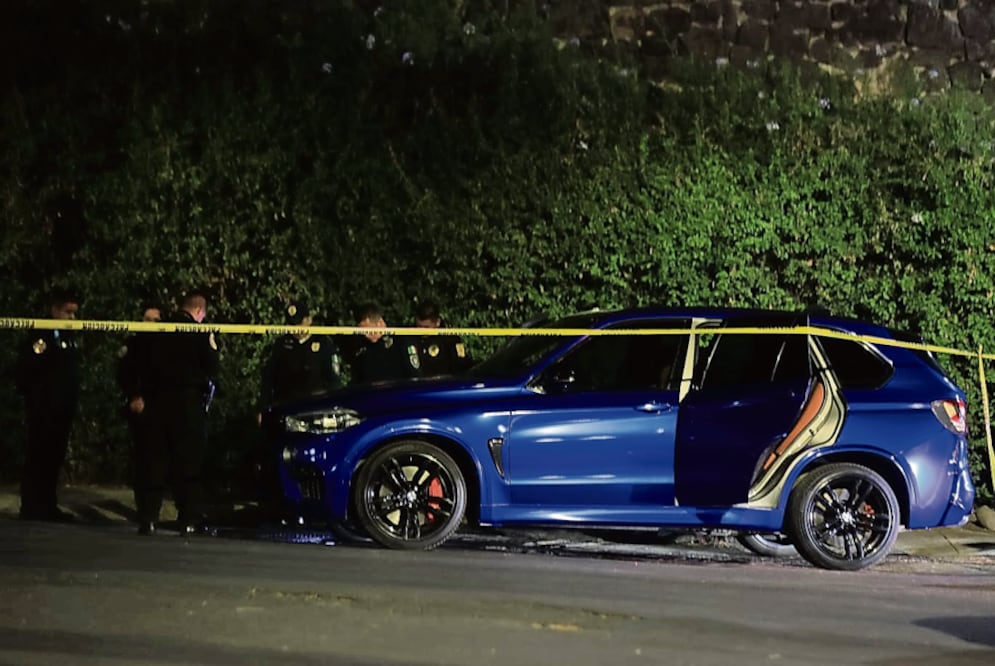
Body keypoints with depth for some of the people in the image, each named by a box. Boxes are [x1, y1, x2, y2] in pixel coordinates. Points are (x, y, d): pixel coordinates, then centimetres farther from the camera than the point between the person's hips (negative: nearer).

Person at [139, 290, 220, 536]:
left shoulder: (159, 331, 6)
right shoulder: (199, 334, -8)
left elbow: (148, 366, 12)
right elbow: (211, 370, -6)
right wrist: (212, 347, 8)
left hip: (158, 402, 4)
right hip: (188, 403, -4)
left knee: (155, 462, 7)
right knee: (188, 463, 1)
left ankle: (147, 518, 5)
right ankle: (189, 521, -2)